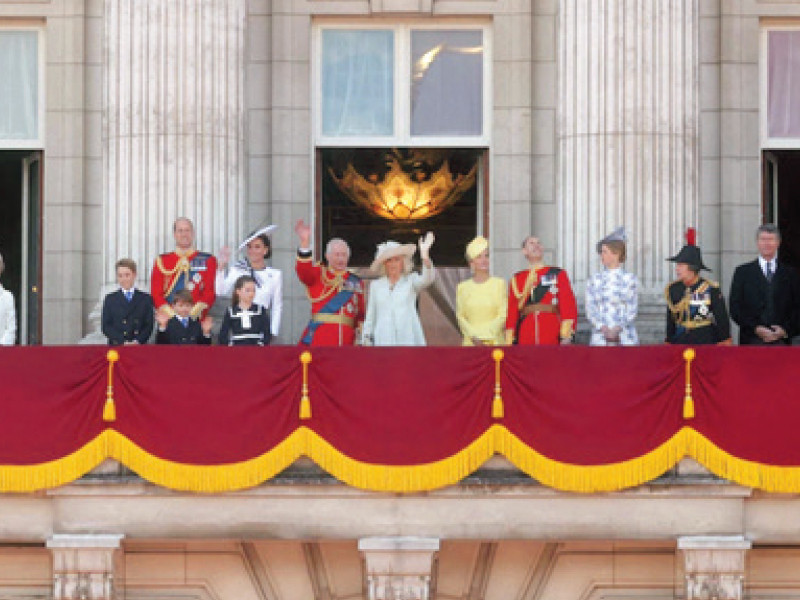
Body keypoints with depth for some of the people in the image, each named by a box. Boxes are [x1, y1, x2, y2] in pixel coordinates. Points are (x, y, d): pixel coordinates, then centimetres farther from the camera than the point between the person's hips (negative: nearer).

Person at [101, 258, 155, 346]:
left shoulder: (145, 298, 11)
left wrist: (138, 341, -12)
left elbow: (149, 325, 6)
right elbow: (106, 327, 2)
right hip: (116, 346, 0)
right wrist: (123, 342, -11)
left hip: (139, 346, 0)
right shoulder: (110, 299, 10)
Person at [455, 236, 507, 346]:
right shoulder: (463, 287, 10)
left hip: (494, 341, -1)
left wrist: (485, 337, -8)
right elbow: (460, 316, 6)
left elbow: (502, 315, -1)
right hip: (471, 342, 1)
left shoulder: (499, 284, 4)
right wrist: (473, 336, -8)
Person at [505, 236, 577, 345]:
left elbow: (569, 306, 1)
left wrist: (566, 336, -10)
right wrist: (510, 342, 2)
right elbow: (512, 312, 11)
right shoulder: (516, 279, 14)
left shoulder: (558, 274, 8)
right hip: (526, 340, 1)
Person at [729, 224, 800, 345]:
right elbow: (735, 308, 3)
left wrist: (785, 330, -6)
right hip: (751, 341, -1)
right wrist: (756, 328, -9)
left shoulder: (789, 273, 12)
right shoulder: (743, 272, 9)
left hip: (781, 340, 1)